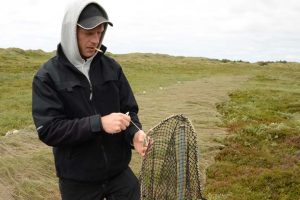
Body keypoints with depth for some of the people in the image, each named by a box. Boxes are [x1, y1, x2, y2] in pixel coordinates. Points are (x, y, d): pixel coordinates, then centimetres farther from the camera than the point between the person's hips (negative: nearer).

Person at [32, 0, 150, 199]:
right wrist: (99, 123, -27)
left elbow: (129, 109, 4)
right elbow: (48, 130, -17)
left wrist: (135, 133, -17)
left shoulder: (112, 67, 0)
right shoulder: (47, 76, -9)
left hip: (120, 172, 3)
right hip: (77, 180, -2)